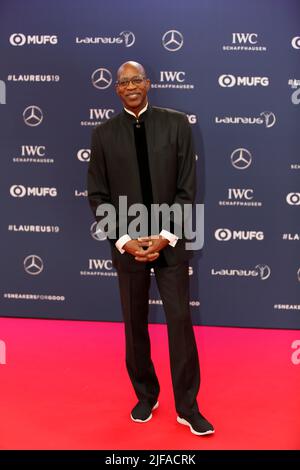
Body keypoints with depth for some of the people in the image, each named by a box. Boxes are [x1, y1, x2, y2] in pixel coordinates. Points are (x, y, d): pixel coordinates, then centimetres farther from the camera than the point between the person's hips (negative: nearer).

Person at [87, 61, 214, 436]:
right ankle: (145, 396, 29)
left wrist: (166, 235, -11)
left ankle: (187, 407, 15)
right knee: (134, 325, 10)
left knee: (181, 321, 2)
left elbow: (187, 188, -2)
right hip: (127, 243, 1)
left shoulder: (176, 123, 1)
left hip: (169, 241, -1)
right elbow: (97, 195, 2)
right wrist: (123, 240, -9)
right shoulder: (104, 133, 3)